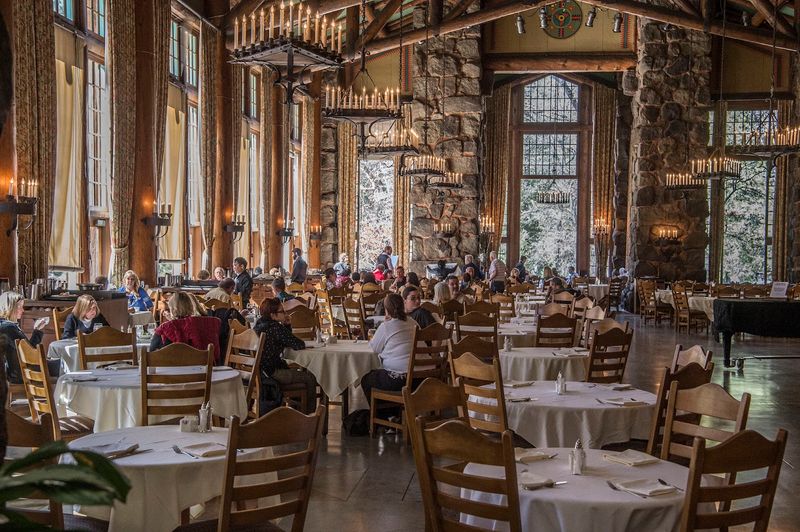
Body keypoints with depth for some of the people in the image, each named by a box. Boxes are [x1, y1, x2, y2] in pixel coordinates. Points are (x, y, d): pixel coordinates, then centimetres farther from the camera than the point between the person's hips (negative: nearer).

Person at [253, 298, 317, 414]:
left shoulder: (259, 324, 9)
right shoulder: (275, 327, -19)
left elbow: (286, 341, 19)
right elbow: (299, 345, -18)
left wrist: (286, 325, 3)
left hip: (258, 371, 10)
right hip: (271, 373, -10)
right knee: (310, 378, 2)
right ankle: (309, 414, 14)